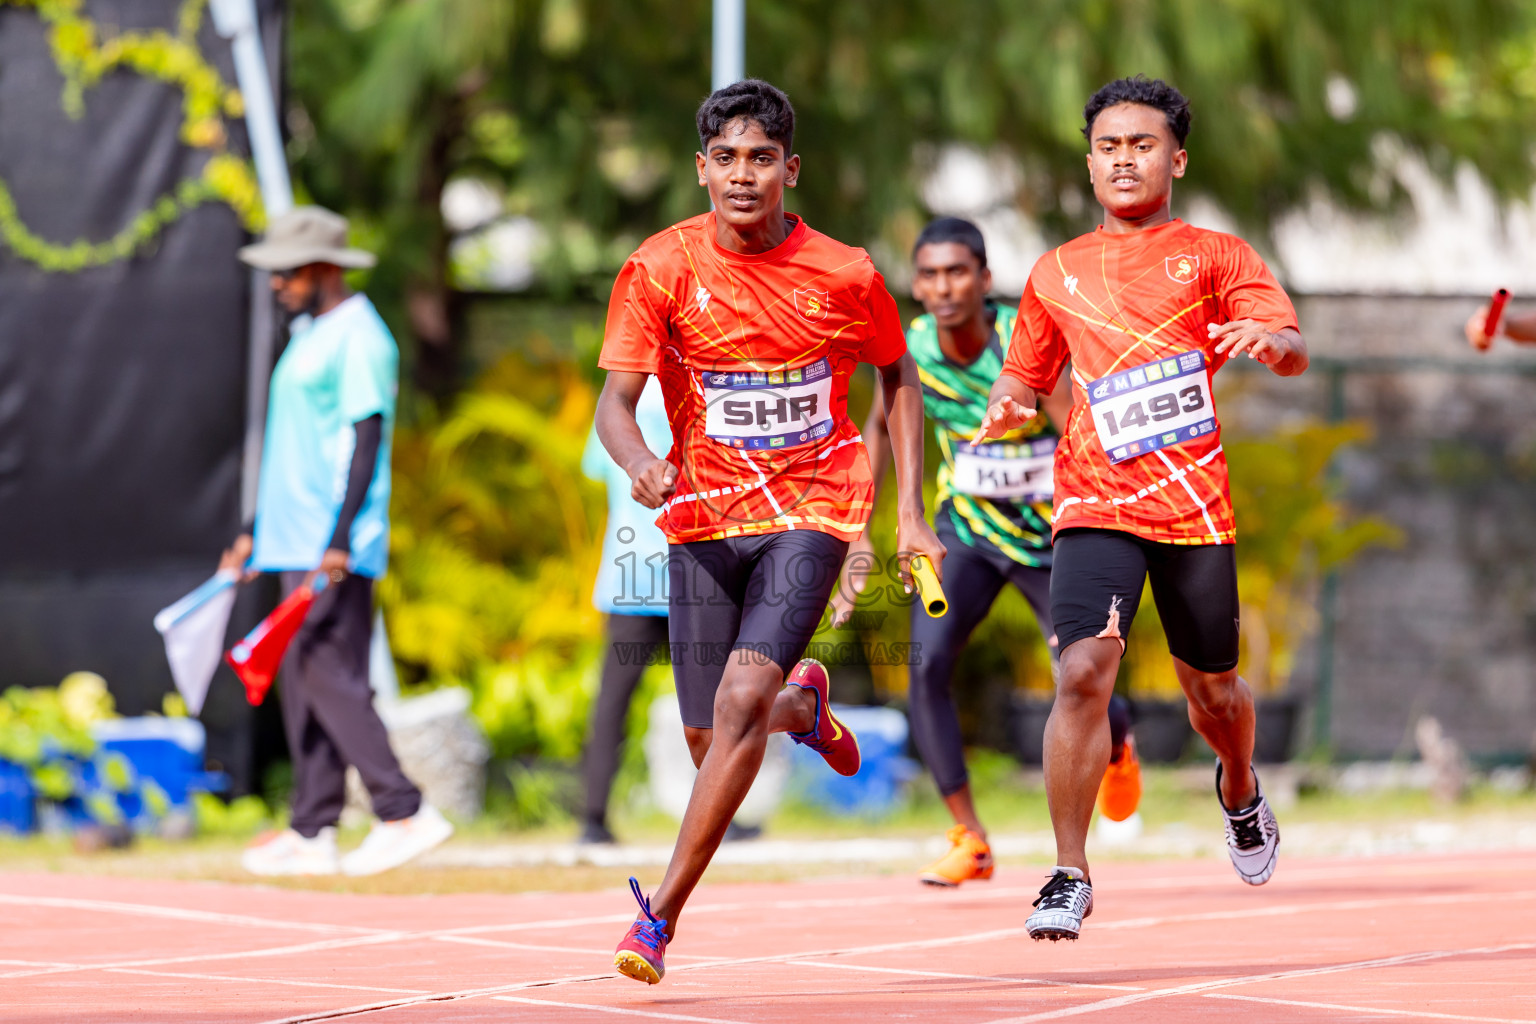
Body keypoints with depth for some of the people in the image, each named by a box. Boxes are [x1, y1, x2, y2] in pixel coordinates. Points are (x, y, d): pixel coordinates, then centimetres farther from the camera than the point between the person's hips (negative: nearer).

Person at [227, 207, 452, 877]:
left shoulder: (358, 337, -10)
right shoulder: (308, 336, 19)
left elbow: (366, 441, -17)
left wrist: (340, 539, -23)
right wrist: (256, 531, 25)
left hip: (335, 549, -10)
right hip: (297, 544, 10)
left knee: (329, 677, -14)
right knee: (304, 683, 8)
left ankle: (406, 814, -12)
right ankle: (312, 833, 10)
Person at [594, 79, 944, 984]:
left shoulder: (846, 275, -6)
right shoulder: (662, 268, -8)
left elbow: (898, 377, 11)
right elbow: (615, 401, -10)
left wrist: (911, 515, 6)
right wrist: (640, 461, -34)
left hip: (814, 510, -2)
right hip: (705, 517, 2)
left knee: (744, 694, -23)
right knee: (715, 742, 5)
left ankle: (664, 911, -16)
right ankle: (802, 702, 44)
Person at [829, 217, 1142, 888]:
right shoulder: (911, 351, -14)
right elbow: (881, 425, 7)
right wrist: (858, 534, 0)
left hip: (1048, 534, -3)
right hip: (966, 529, 3)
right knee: (926, 664, -22)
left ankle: (1116, 739, 38)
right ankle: (969, 839, -10)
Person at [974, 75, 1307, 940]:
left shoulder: (1215, 255, 4)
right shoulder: (1057, 275, 12)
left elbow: (1295, 354, -9)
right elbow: (1025, 379, 22)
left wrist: (1270, 340, -33)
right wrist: (1008, 408, -2)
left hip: (1195, 508, 0)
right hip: (1096, 505, 0)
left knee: (1212, 689, 13)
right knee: (1086, 668, -20)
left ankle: (1242, 790, 49)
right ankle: (1071, 876, -15)